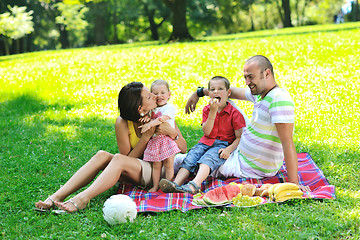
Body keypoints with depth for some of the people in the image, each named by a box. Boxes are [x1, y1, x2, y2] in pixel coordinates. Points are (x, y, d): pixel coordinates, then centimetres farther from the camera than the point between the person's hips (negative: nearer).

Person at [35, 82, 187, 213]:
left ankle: (81, 199, -48)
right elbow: (129, 157, -11)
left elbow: (183, 149, -2)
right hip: (135, 168, 2)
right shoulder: (123, 123, -11)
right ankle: (56, 197, -32)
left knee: (119, 159, -30)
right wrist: (146, 136, -22)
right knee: (102, 155, -24)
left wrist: (171, 132, -22)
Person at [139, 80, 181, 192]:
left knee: (168, 165, -1)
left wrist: (149, 124, -27)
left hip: (167, 139, -5)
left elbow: (162, 119, -19)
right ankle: (155, 186, 13)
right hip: (154, 140, 5)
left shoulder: (170, 108, -5)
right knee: (156, 165, 7)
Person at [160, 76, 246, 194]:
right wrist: (213, 112, -11)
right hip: (206, 142, 5)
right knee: (190, 157, -23)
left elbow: (239, 138, -3)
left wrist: (229, 149, -22)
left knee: (208, 159, -34)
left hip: (223, 144, -5)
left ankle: (194, 184, -58)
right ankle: (176, 184, -41)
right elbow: (207, 132, -1)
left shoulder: (234, 113, 0)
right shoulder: (207, 109, 12)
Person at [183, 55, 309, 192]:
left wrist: (294, 184, -35)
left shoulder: (279, 99, -27)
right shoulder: (259, 93, 2)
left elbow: (288, 143, -32)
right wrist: (199, 93, 22)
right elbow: (232, 91, 20)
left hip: (251, 169, -10)